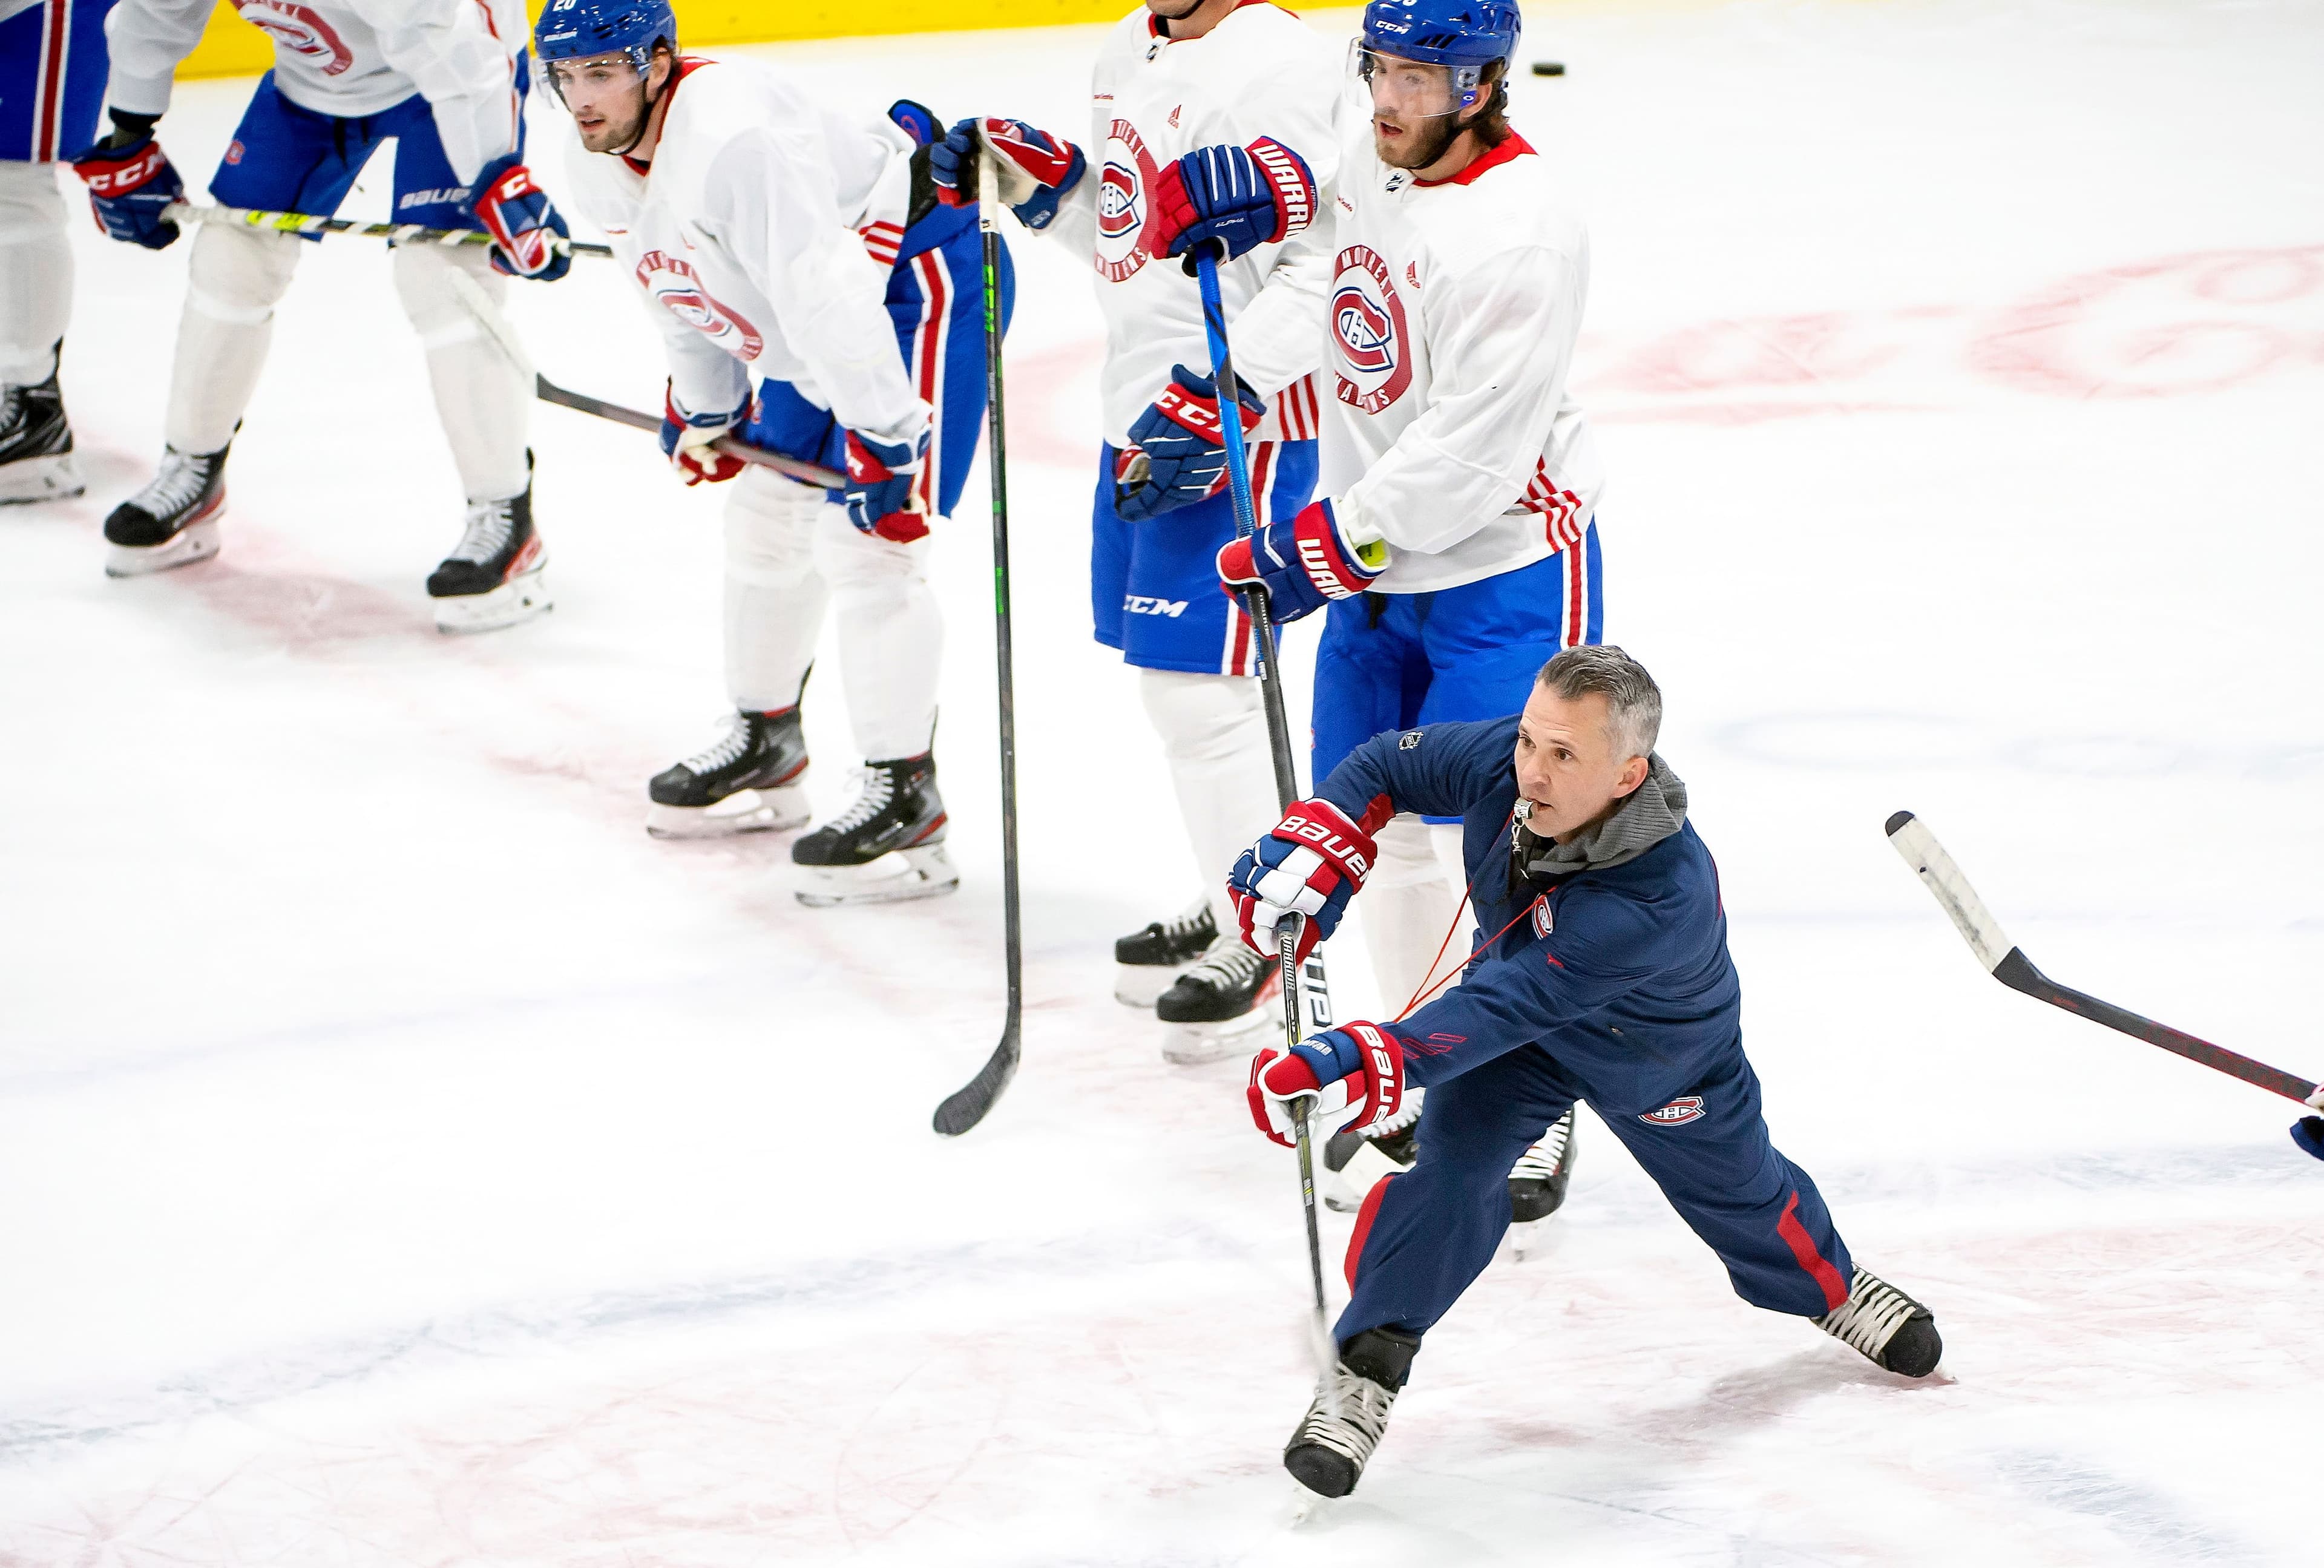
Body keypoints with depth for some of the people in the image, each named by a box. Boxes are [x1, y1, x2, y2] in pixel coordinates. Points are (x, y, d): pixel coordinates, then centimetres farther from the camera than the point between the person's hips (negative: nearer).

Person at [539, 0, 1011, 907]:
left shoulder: (736, 136, -34)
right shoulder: (600, 168, -2)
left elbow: (825, 289, -35)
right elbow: (681, 289, 15)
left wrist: (883, 438, -34)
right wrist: (704, 407, 19)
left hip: (926, 271, -10)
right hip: (808, 332, 10)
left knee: (864, 539, -16)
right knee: (767, 518, 18)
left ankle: (906, 798, -11)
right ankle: (766, 748, 36)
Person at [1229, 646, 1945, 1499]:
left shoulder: (1664, 896, -49)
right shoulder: (1503, 760, -33)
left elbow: (1506, 1008, -53)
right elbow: (1391, 764, -11)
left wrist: (1362, 1063, -61)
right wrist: (1319, 844, -29)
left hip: (1662, 1055, -3)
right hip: (1522, 1012, 3)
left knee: (1736, 1190, 20)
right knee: (1454, 1154, -20)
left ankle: (1836, 1288, 53)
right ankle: (1365, 1371, -10)